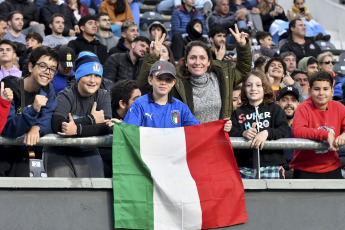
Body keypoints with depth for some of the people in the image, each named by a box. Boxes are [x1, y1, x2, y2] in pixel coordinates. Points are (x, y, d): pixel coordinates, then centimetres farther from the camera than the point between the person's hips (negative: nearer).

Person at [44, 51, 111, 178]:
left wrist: (77, 129, -26)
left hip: (88, 154, 3)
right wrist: (91, 119, -17)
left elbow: (106, 127, -13)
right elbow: (57, 125, -24)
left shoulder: (103, 96, 4)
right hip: (59, 153, -3)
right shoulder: (66, 96, -6)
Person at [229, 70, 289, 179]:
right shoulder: (238, 113, 14)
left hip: (270, 166, 0)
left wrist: (267, 133, -21)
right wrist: (243, 133, -20)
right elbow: (230, 134, 2)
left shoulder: (275, 110, 12)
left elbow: (284, 131, -2)